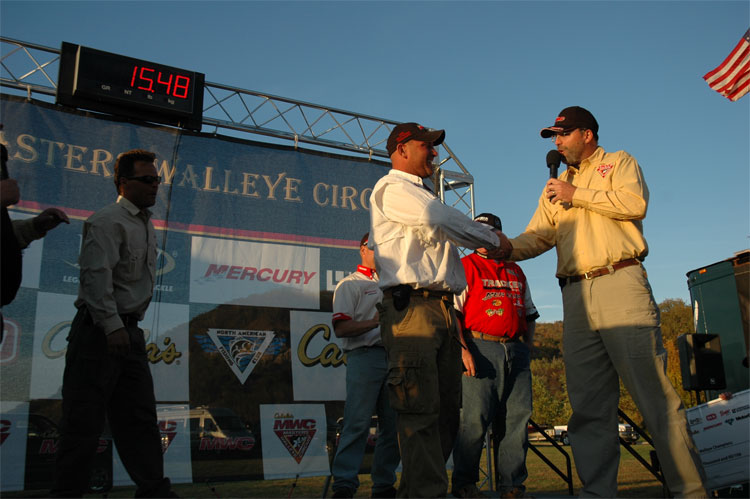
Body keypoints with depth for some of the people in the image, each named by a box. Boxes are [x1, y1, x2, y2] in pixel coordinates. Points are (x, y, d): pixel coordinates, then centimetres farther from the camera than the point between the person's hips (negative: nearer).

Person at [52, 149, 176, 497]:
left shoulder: (146, 225, 18)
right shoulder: (108, 221, -10)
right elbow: (96, 275, -21)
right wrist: (112, 326, -27)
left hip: (129, 331, 9)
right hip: (100, 331, -9)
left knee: (140, 417, 8)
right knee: (84, 420, -2)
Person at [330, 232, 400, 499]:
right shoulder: (350, 284, 6)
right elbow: (340, 328, -7)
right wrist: (377, 321, -17)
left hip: (393, 356, 6)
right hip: (365, 356, -6)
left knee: (393, 425, 4)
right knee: (358, 423, -12)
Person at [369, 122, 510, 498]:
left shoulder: (419, 194, 32)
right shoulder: (392, 188, 1)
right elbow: (441, 220, -14)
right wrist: (493, 241, -3)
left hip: (442, 309, 9)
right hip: (411, 306, -9)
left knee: (446, 409, 7)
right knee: (420, 409, -13)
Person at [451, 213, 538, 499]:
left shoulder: (516, 272, 23)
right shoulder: (464, 267, 5)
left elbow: (529, 314, 27)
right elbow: (453, 313, -4)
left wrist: (527, 348, 16)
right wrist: (463, 350, -14)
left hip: (516, 350, 6)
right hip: (481, 348, -5)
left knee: (517, 417, 3)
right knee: (474, 418, -8)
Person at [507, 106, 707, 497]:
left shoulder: (619, 163, 14)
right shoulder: (556, 187, 28)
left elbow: (634, 202, -7)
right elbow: (536, 237, 16)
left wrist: (576, 194, -3)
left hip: (619, 285, -5)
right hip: (575, 296, 5)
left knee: (653, 391, -9)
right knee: (587, 404, 2)